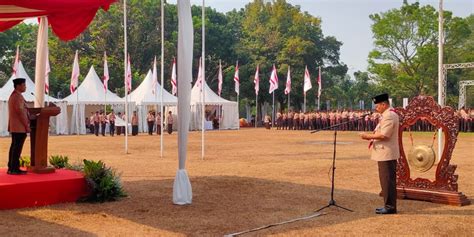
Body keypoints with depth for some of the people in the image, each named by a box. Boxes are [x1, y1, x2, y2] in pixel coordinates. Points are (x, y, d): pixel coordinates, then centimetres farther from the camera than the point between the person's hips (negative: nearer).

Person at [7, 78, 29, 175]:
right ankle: (14, 169, -6)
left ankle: (11, 168, 16)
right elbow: (20, 112, -20)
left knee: (14, 147, 12)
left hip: (14, 127, 10)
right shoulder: (18, 96, -15)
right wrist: (27, 125, -16)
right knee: (17, 148, -8)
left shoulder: (12, 95, 17)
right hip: (20, 127, -10)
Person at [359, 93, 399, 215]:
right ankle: (388, 205, 21)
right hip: (385, 153, 11)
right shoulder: (388, 115, 17)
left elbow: (384, 135, -24)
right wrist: (371, 136, 11)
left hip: (387, 154, -11)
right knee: (386, 180, 14)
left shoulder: (389, 116, -17)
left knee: (388, 180, -6)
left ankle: (390, 207, -1)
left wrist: (369, 136, -15)